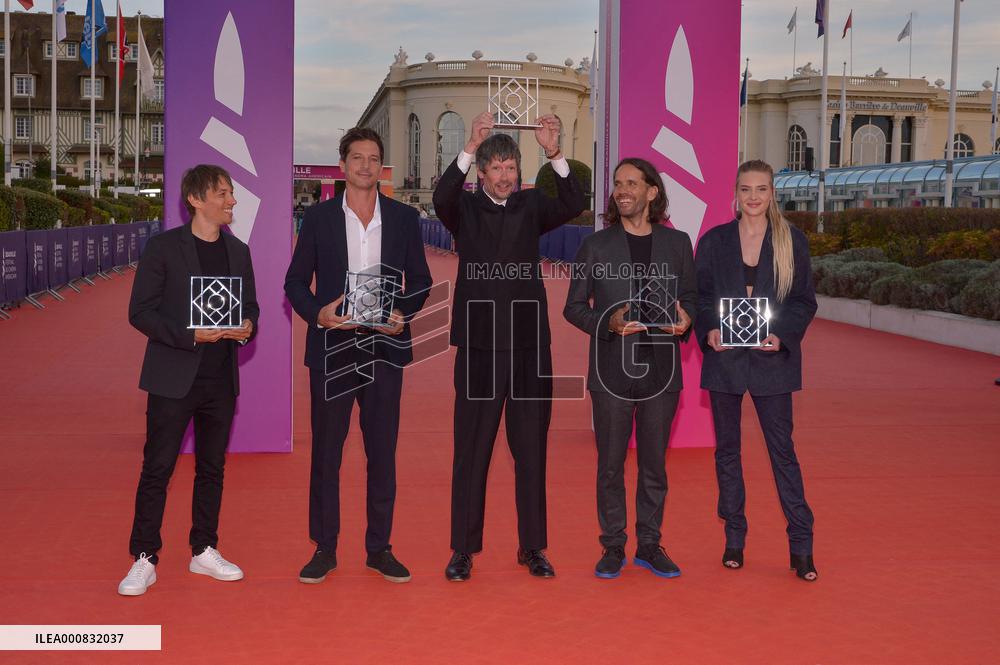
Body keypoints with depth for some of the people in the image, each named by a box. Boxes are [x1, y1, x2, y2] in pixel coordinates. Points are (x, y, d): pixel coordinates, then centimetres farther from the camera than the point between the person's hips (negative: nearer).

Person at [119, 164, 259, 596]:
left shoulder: (238, 252, 10)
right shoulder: (163, 248, -6)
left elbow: (250, 306, 18)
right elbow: (139, 311, -8)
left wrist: (248, 327, -6)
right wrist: (191, 335, -20)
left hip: (221, 379, 5)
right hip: (174, 377, -5)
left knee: (212, 468, 12)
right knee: (157, 469, -1)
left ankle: (204, 551, 24)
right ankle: (144, 559, 8)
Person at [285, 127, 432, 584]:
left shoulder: (404, 218, 6)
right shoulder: (318, 217, 3)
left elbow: (420, 279, 10)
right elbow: (295, 280, 5)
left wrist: (403, 313, -9)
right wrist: (317, 313, -14)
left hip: (383, 347, 1)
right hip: (331, 347, -1)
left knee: (382, 451, 6)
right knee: (326, 450, 4)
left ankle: (379, 547, 17)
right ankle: (324, 549, 14)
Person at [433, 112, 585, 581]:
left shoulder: (531, 206, 8)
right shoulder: (465, 209, 4)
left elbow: (573, 205, -9)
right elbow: (442, 198, -18)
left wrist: (554, 154, -22)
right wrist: (470, 146, -29)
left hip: (529, 344, 2)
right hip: (479, 344, -2)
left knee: (531, 449, 7)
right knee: (471, 449, 3)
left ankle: (532, 547, 17)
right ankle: (463, 548, 11)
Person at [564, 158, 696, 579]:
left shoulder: (677, 243, 6)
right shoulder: (595, 246, 2)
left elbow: (690, 296, 14)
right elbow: (573, 307, 3)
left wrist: (685, 318, -9)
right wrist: (607, 323, -15)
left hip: (661, 370, 1)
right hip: (612, 371, -1)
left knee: (654, 463, 9)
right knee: (611, 465, 5)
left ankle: (649, 545, 21)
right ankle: (612, 548, 17)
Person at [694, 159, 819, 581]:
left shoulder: (791, 241, 3)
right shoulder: (714, 241, 6)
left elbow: (805, 300, 3)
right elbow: (698, 295, 7)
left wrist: (782, 336, -14)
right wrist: (708, 331, -12)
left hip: (771, 356, -2)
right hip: (724, 356, 2)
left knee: (781, 447, -2)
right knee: (727, 448, 8)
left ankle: (801, 545, 4)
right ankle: (734, 539, 18)